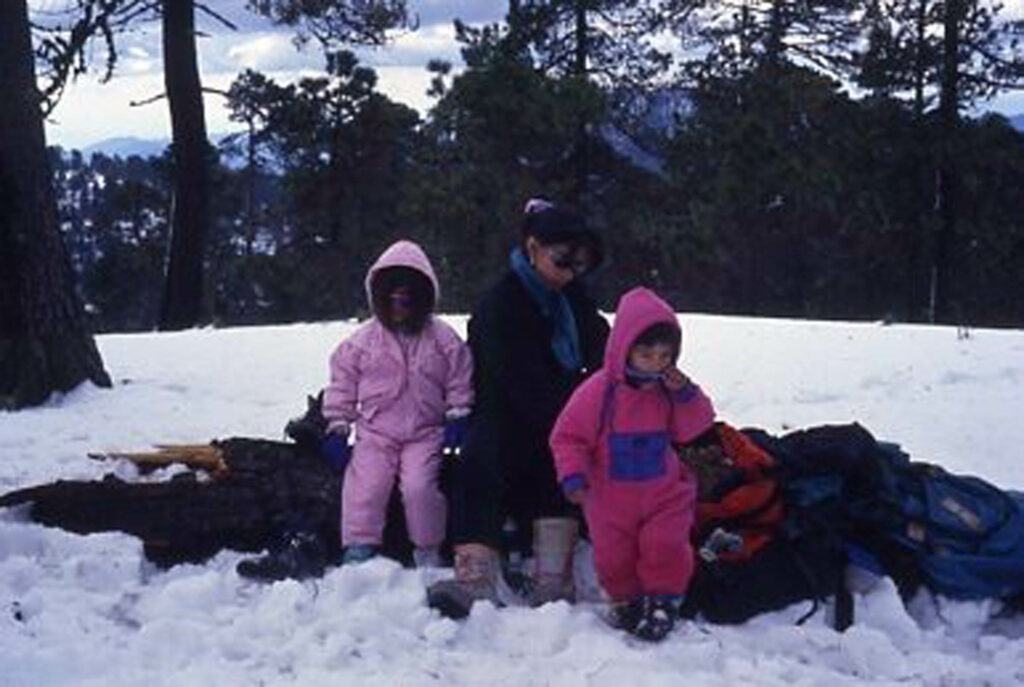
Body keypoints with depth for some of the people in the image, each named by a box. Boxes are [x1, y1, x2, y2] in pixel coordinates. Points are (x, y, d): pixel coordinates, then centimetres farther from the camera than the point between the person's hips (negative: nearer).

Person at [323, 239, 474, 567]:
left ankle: (428, 552, 0)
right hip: (375, 431, 1)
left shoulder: (443, 340, 2)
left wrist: (458, 414, -2)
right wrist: (338, 425, 3)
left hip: (425, 432, -1)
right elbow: (342, 383, 8)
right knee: (366, 482, -16)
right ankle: (359, 547, -5)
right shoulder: (362, 340, 3)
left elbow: (460, 380, 9)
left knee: (419, 485, -19)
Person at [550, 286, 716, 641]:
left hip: (663, 493, 2)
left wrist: (686, 395, -15)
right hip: (611, 499, -1)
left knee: (666, 546, -8)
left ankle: (663, 599, 14)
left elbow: (692, 430, 1)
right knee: (614, 556, 8)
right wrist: (572, 476, -22)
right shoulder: (599, 390, -17)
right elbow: (568, 436, -12)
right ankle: (625, 599, 33)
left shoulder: (669, 388, -3)